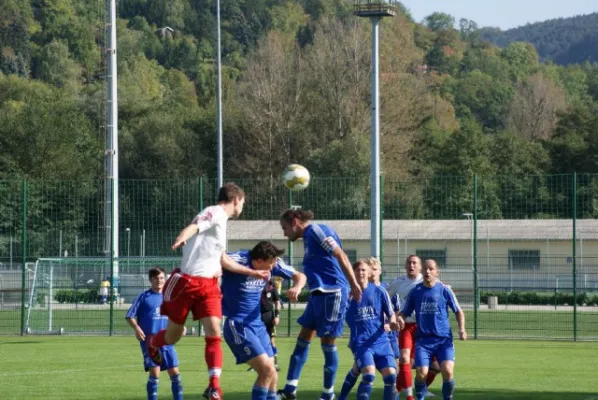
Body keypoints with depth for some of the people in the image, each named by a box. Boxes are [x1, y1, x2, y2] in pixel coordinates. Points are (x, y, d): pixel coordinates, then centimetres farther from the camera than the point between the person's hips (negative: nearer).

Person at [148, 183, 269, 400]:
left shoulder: (221, 221, 19)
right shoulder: (215, 213, -9)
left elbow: (223, 260, 29)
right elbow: (193, 227, -30)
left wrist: (253, 272, 37)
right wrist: (182, 237, -53)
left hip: (209, 286, 8)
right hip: (187, 282, -8)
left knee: (214, 333, -10)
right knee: (173, 335, 9)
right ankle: (152, 343, 43)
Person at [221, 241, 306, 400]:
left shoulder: (272, 264, 0)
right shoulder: (238, 260, -21)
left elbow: (299, 276, 10)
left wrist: (297, 287, -11)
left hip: (258, 325, 8)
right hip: (238, 326, -8)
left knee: (272, 375, 10)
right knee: (267, 370, -17)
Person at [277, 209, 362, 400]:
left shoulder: (316, 230, -10)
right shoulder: (308, 236, 17)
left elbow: (340, 255, -17)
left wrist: (353, 284, -21)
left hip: (331, 292, -10)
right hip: (319, 293, 10)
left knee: (328, 341, -2)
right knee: (303, 338, 10)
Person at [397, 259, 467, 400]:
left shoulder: (444, 290, 1)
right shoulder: (415, 291, 5)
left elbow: (458, 311, 10)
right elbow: (404, 313, 10)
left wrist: (461, 329, -4)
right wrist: (400, 319, -13)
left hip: (443, 340, -1)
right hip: (423, 340, 1)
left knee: (447, 371, -20)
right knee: (421, 372, -16)